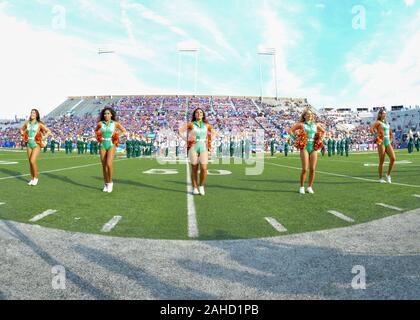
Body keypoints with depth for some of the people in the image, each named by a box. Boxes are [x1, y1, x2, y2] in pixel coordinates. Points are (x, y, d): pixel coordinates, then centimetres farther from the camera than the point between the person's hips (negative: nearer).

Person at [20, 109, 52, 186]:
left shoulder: (39, 124, -5)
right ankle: (32, 179, 18)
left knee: (32, 161, -15)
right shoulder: (27, 123, 7)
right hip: (29, 145, 5)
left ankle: (36, 178, 1)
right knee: (30, 162, 7)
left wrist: (43, 138, -10)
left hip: (36, 145, -5)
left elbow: (48, 131, -3)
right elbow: (22, 129, 26)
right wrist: (23, 135, 9)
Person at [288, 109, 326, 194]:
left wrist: (320, 139, 13)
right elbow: (290, 131, -1)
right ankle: (302, 187, 7)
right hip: (304, 148, -4)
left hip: (314, 148, 4)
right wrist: (296, 139, -8)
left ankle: (310, 187, 14)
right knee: (305, 169, -8)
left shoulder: (315, 125, 13)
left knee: (313, 169, 1)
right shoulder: (301, 124, 1)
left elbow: (323, 131, 28)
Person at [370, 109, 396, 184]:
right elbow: (371, 129, -19)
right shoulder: (378, 122, -3)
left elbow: (390, 132, 31)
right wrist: (377, 138, -19)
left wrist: (390, 140, 18)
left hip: (388, 143, 6)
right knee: (382, 161, -1)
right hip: (381, 143, -6)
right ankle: (381, 178, 10)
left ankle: (388, 175, 9)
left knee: (393, 158, -7)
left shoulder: (387, 123, 18)